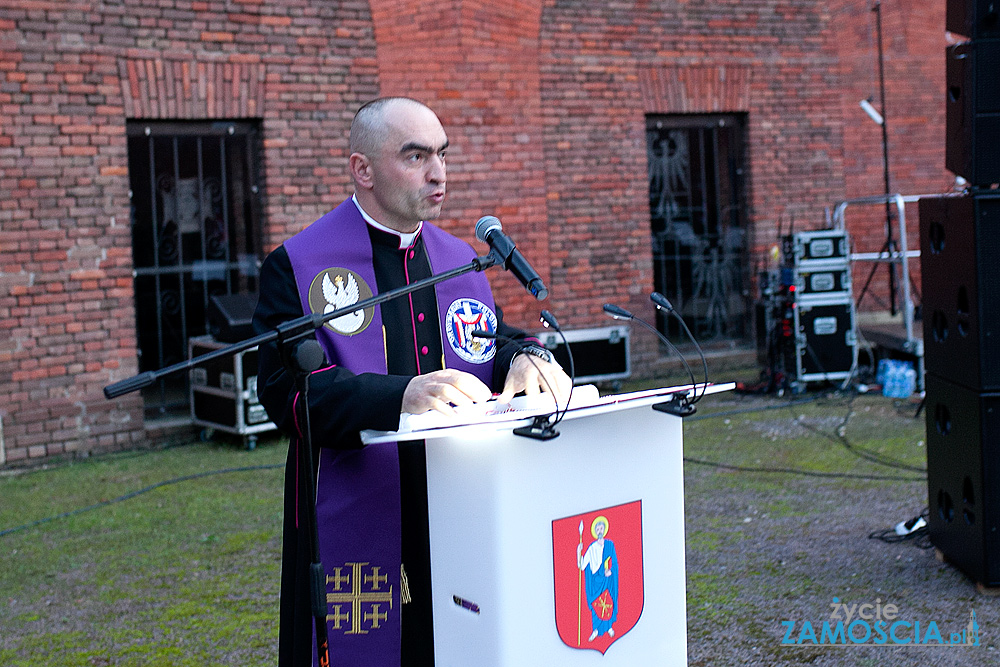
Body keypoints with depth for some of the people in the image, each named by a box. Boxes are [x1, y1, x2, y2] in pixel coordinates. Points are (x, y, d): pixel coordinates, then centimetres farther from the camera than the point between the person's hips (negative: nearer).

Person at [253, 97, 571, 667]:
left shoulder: (461, 261, 13)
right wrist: (399, 396, -31)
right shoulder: (297, 267, -5)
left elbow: (496, 342, 13)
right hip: (356, 530, -5)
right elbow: (287, 390, -16)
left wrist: (524, 358, -12)